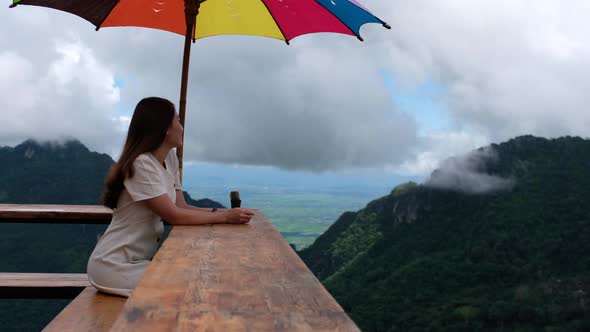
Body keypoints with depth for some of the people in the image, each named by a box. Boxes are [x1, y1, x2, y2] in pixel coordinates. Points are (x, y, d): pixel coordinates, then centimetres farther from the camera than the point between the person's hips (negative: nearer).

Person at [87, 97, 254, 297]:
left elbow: (181, 207, 2)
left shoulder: (170, 158, 3)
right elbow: (175, 216, -23)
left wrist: (220, 211, -11)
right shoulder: (142, 164, -23)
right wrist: (226, 217, -18)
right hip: (114, 266, -8)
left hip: (142, 258, 8)